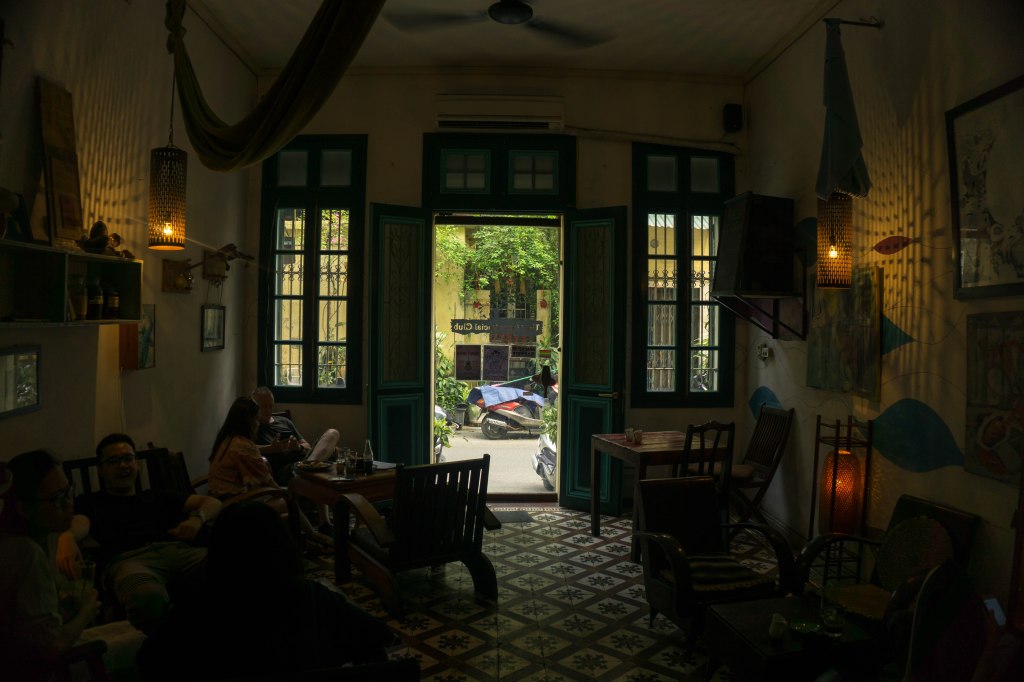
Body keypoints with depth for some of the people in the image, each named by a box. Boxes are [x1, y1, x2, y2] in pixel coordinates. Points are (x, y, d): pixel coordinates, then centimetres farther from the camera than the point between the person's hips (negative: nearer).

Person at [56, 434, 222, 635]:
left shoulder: (156, 498, 37)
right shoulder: (89, 502, 31)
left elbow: (212, 502, 31)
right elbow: (79, 525, 6)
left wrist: (197, 518, 6)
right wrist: (67, 537, -21)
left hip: (178, 551, 2)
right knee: (148, 595, -44)